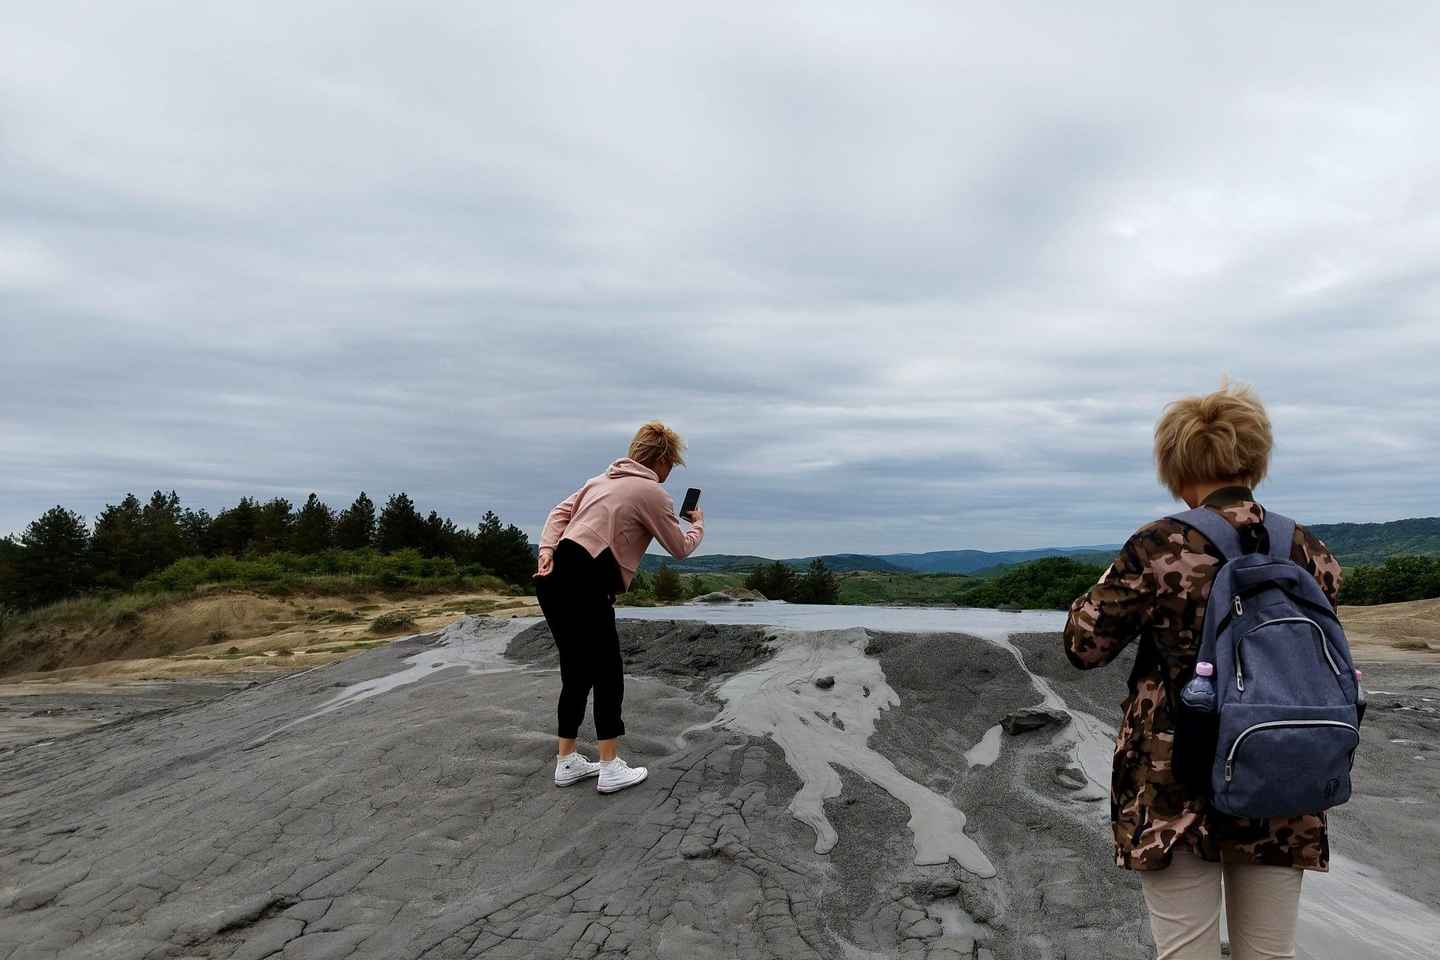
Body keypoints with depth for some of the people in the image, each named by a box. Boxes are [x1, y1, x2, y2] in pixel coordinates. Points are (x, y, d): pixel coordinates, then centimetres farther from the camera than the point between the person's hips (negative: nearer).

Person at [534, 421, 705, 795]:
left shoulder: (602, 479, 22)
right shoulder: (653, 493, -1)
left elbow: (561, 511, 13)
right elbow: (680, 549, 9)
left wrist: (547, 549, 0)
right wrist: (698, 524, 28)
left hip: (554, 578, 8)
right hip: (584, 585, -8)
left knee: (577, 673, 16)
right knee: (607, 673, 3)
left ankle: (567, 762, 24)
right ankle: (611, 768, 8)